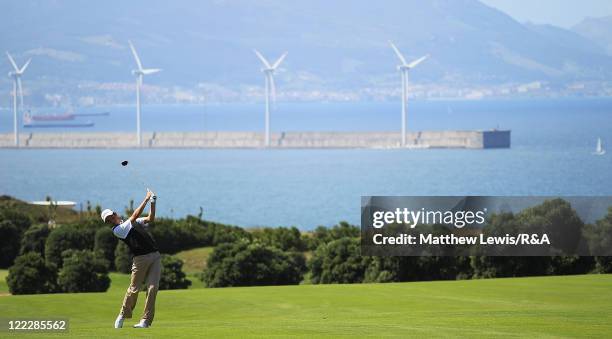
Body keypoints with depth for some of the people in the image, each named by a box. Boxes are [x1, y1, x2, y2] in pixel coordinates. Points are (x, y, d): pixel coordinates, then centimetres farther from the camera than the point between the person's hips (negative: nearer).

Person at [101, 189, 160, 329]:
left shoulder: (132, 222, 20)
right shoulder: (117, 230, -2)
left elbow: (150, 219, 7)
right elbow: (134, 216, -10)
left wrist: (153, 203, -7)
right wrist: (146, 199, -8)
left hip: (155, 256, 4)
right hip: (140, 258, -4)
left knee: (152, 288, -6)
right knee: (134, 289, -2)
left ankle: (146, 320, -4)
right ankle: (123, 315, 19)